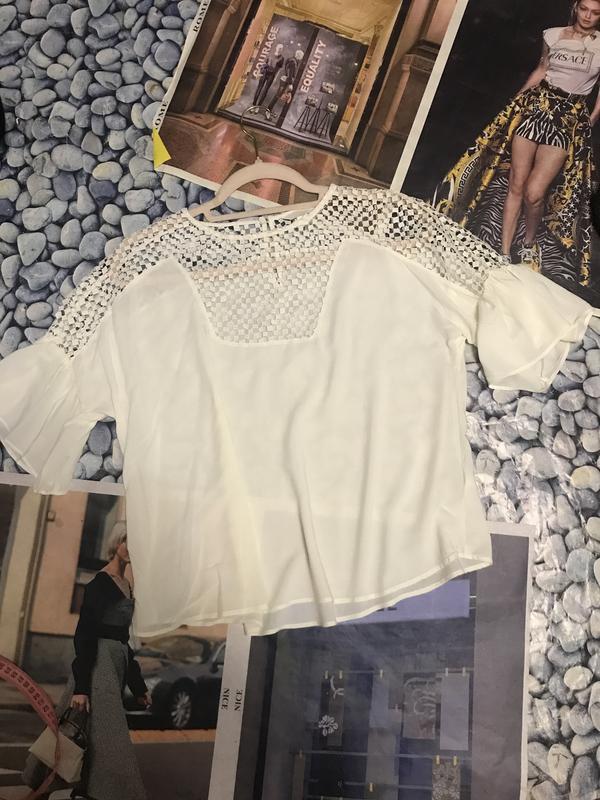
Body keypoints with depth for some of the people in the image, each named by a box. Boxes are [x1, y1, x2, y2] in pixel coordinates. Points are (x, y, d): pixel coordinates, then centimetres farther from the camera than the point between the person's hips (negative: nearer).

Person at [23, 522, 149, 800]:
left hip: (118, 663, 9)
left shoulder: (126, 585, 13)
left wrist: (138, 685, 20)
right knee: (104, 733, -8)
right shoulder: (100, 584, -12)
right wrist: (80, 687, -23)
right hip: (98, 664, -9)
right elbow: (83, 636, -18)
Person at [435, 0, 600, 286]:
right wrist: (518, 99, 16)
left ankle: (529, 244, 16)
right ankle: (503, 252, 6)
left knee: (534, 192, -12)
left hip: (571, 120, -2)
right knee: (515, 183, -2)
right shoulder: (554, 35, 6)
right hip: (536, 106, 2)